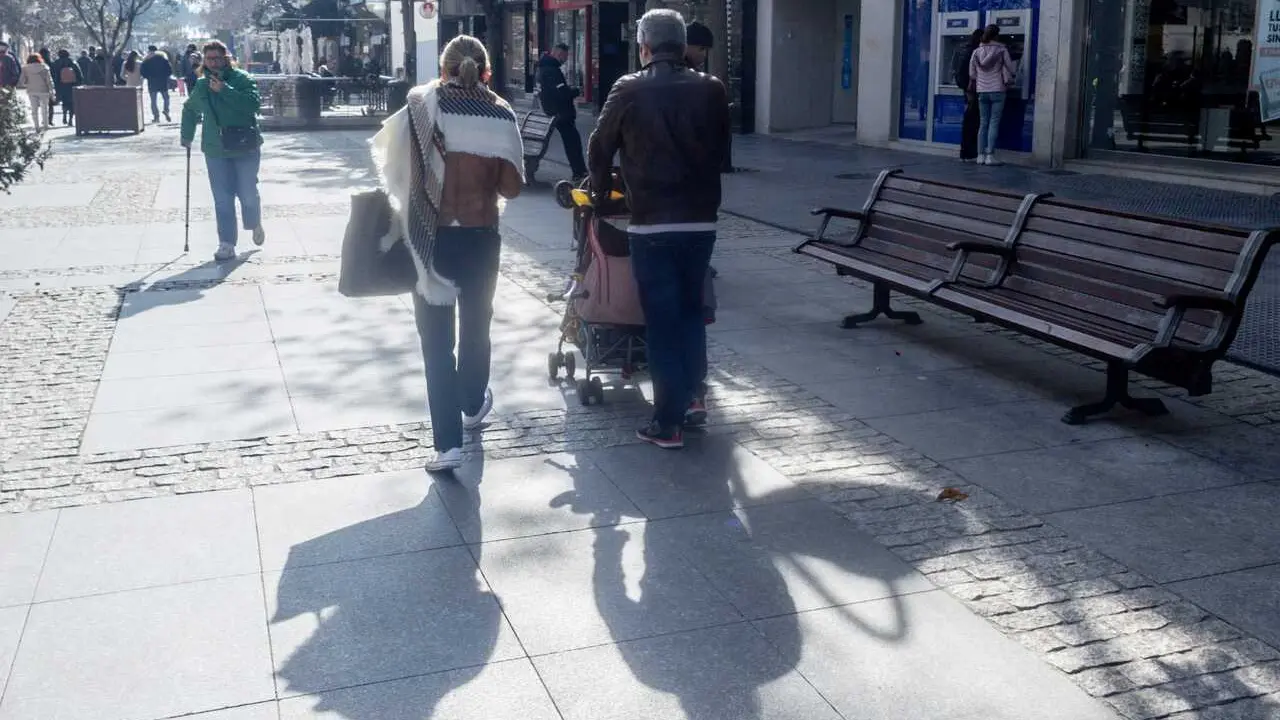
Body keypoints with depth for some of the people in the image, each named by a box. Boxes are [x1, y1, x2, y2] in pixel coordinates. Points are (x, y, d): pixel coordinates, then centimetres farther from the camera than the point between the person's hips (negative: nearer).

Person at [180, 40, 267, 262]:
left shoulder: (242, 79, -6)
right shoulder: (201, 86, 9)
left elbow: (254, 103, -24)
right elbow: (189, 110, 28)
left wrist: (225, 90, -27)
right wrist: (187, 137, 24)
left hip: (246, 148, -3)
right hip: (215, 150, 3)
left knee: (248, 193, 5)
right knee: (222, 199, 0)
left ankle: (255, 225, 35)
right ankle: (227, 244, 2)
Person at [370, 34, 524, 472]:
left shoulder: (421, 105, -5)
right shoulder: (500, 115, -5)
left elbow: (389, 160, -5)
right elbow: (512, 187, -4)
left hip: (430, 238, -1)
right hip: (480, 237, 1)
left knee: (436, 338, 3)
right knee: (476, 325, 22)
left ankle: (449, 442, -4)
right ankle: (472, 405, 44)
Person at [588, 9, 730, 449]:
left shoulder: (629, 91, -4)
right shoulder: (712, 90, 3)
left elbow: (600, 149, 7)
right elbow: (719, 150, 11)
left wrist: (602, 189, 26)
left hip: (651, 223, -3)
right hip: (701, 220, 3)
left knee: (662, 321, 2)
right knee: (691, 313, 19)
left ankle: (668, 423, 4)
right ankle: (689, 400, 26)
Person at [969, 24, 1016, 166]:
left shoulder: (977, 51, 6)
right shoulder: (1001, 50, -4)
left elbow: (972, 73, 7)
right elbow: (1011, 69, -2)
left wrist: (973, 84, 22)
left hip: (982, 91, 4)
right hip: (997, 90, -4)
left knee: (983, 123, 7)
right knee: (994, 123, -4)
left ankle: (981, 155, 4)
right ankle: (990, 156, -9)